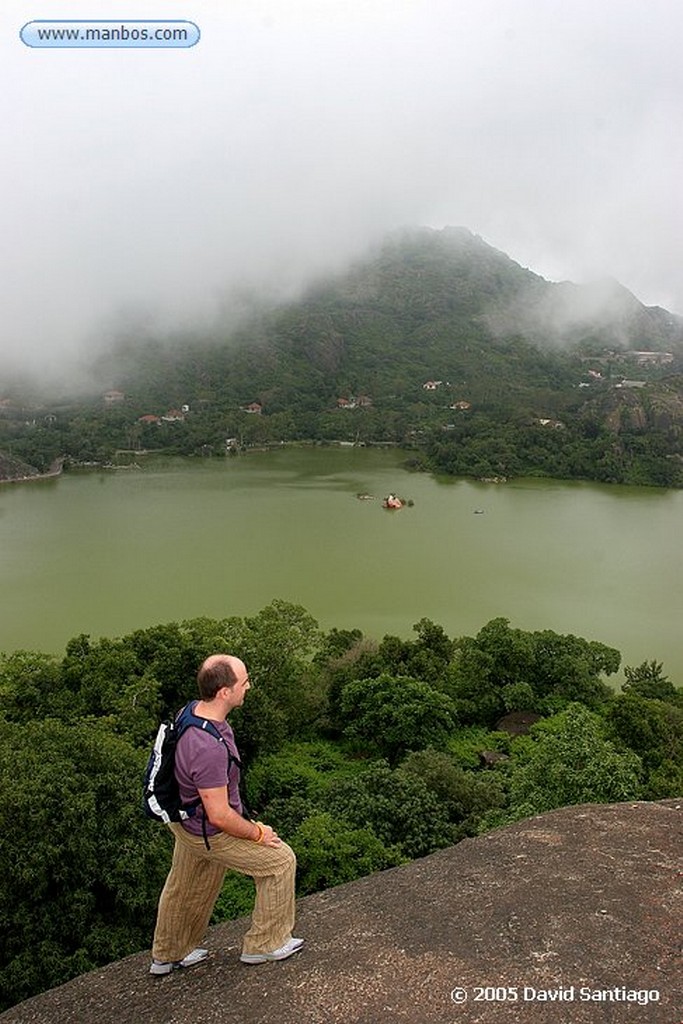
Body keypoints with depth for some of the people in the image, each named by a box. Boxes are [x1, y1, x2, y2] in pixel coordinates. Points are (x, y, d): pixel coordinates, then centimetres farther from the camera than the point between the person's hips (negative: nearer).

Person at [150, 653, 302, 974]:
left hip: (186, 818, 9)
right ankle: (263, 944, 24)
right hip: (210, 834, -9)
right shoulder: (209, 748, -41)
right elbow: (219, 816, -32)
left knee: (184, 888, 27)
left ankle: (168, 955, 50)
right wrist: (257, 833, -14)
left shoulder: (192, 710, -11)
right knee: (279, 860, 8)